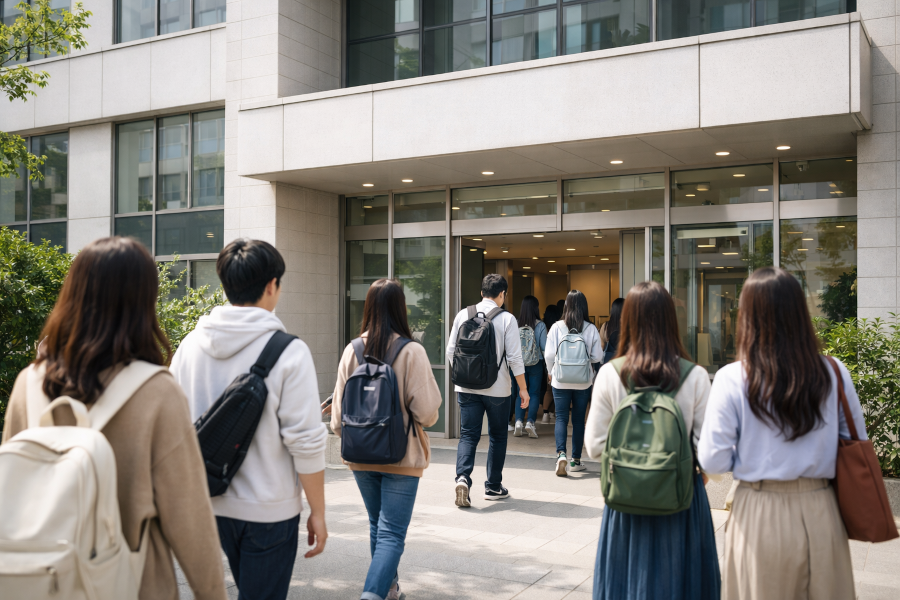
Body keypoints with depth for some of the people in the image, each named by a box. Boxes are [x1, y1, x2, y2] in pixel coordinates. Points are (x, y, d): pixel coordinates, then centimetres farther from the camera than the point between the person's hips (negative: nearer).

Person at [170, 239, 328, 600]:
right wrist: (318, 512, -6)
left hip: (211, 502, 6)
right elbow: (305, 441, -17)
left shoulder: (190, 345, 0)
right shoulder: (288, 352, -16)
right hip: (268, 509, -6)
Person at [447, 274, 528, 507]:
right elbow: (514, 357, -9)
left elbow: (450, 351, 5)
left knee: (468, 435, 4)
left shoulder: (463, 315, 1)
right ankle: (493, 487, 20)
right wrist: (523, 388, 1)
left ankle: (462, 477, -18)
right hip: (497, 388, -2)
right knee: (497, 437, 13)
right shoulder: (506, 319, -8)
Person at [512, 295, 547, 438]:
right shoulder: (540, 325, -8)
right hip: (536, 363, -1)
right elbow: (544, 347, -5)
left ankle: (518, 421, -5)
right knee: (534, 393, 7)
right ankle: (530, 421, -6)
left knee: (520, 393, 9)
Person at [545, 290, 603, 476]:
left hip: (560, 381, -1)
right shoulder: (591, 329, -6)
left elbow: (549, 355, -6)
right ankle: (576, 461, 17)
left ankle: (561, 454, -13)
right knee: (579, 419, 11)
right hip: (583, 382, 1)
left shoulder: (557, 327, -7)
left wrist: (551, 373, 11)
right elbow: (598, 356, -5)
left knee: (561, 418, 6)